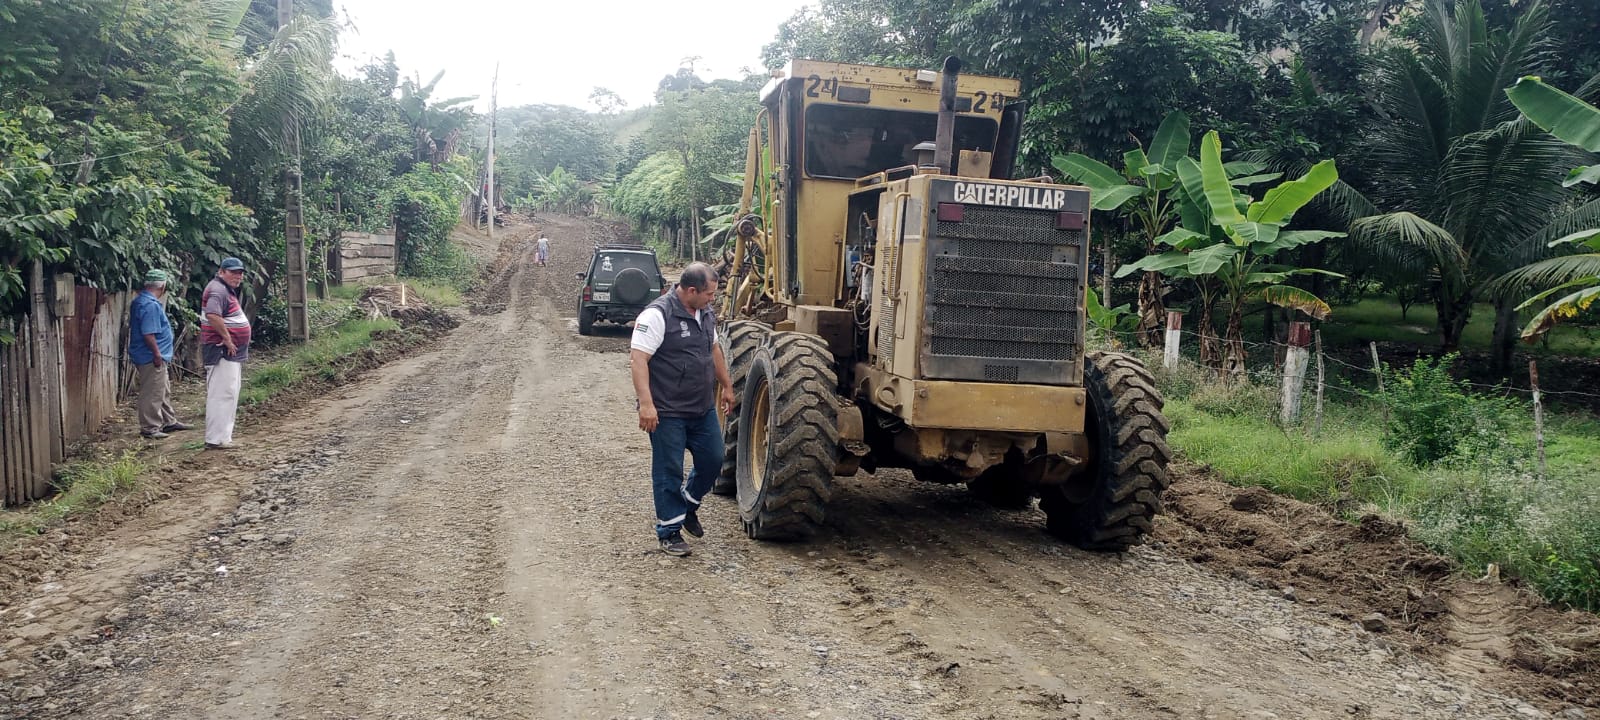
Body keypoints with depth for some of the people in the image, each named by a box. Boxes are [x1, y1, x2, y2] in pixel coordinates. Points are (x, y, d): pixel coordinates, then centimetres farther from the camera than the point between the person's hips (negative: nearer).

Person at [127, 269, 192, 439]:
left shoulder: (140, 301, 13)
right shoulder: (151, 305, -20)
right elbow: (148, 333, -26)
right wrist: (157, 354, -20)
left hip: (156, 357, 11)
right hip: (152, 358, -11)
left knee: (164, 391, 19)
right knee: (152, 394, -3)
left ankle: (169, 422, 28)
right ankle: (149, 428, 3)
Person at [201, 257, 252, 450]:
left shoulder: (227, 290, 18)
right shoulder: (217, 290, -16)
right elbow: (213, 315, -32)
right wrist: (227, 338, -25)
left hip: (231, 353, 11)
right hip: (221, 352, -11)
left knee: (229, 394, 16)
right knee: (222, 394, -10)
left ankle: (223, 435, 24)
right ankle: (215, 439, -9)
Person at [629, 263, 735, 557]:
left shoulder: (705, 314, 8)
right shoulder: (657, 315, -19)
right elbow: (639, 360, -23)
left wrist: (726, 385, 26)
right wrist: (646, 403, -30)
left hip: (703, 409, 8)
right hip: (668, 412, -8)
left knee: (713, 461, 13)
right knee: (669, 471, 3)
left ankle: (687, 506, 36)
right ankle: (669, 531, 16)